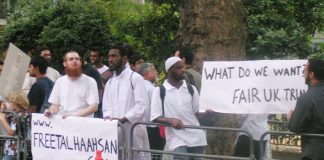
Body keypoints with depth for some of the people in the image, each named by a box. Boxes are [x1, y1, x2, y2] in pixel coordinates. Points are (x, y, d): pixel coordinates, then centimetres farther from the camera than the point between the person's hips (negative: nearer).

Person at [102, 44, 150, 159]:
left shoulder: (135, 78, -2)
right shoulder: (109, 82, 20)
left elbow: (141, 105, -11)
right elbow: (106, 107, 17)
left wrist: (123, 119, -20)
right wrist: (108, 120, -5)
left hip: (132, 128, -6)